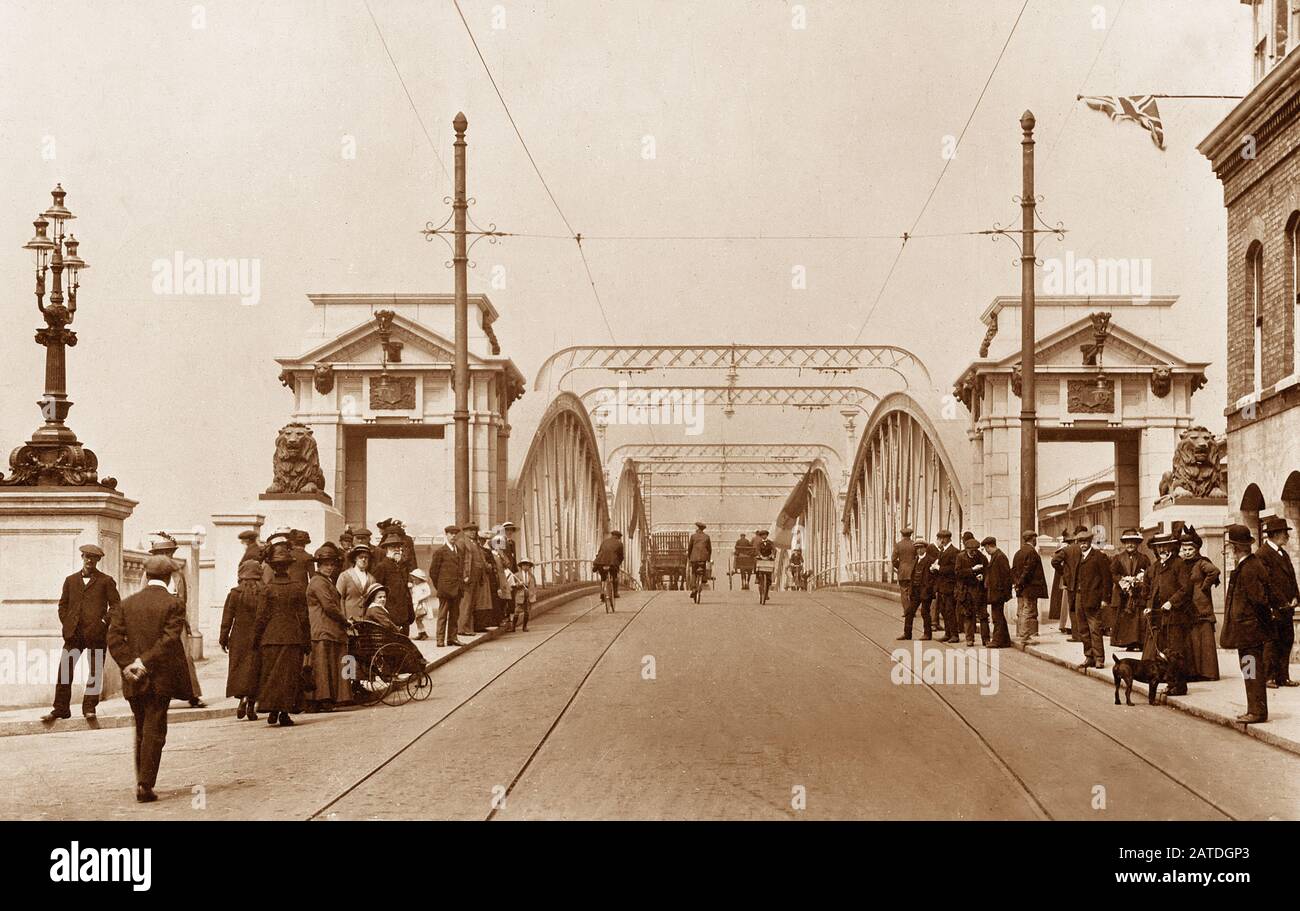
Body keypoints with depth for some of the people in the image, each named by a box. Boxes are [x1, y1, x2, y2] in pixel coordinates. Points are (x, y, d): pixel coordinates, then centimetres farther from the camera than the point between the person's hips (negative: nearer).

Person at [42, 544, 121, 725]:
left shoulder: (106, 581, 6)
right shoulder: (71, 580, 17)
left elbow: (116, 604, 3)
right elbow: (63, 604, 19)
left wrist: (104, 621, -8)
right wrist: (66, 622, 5)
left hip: (96, 633, -3)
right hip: (74, 633, 3)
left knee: (94, 672, 1)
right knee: (64, 670, -3)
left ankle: (90, 708, 10)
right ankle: (60, 709, 2)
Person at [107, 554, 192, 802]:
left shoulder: (127, 604, 5)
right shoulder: (173, 604, -7)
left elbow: (114, 638, -2)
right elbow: (170, 639, -16)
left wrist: (129, 664, -6)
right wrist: (145, 662, -14)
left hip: (134, 680, 4)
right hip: (161, 678, -4)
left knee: (141, 732, 18)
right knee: (154, 732, -1)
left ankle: (142, 781, 25)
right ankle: (146, 786, -5)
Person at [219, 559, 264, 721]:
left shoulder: (235, 593, -3)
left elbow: (227, 618, -1)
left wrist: (224, 639, 6)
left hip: (239, 638, 0)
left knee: (239, 670, 9)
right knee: (254, 670, 5)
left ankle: (242, 698, -12)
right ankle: (251, 705, 4)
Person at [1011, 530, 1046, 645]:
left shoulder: (1018, 553, 14)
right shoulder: (1032, 552, -14)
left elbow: (1013, 570, 13)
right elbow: (1027, 570, -19)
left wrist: (1016, 583, 8)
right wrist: (1020, 583, -13)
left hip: (1020, 590, 9)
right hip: (1030, 588, -9)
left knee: (1021, 613, 13)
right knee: (1029, 613, -6)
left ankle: (1020, 634, 18)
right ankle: (1025, 637, -7)